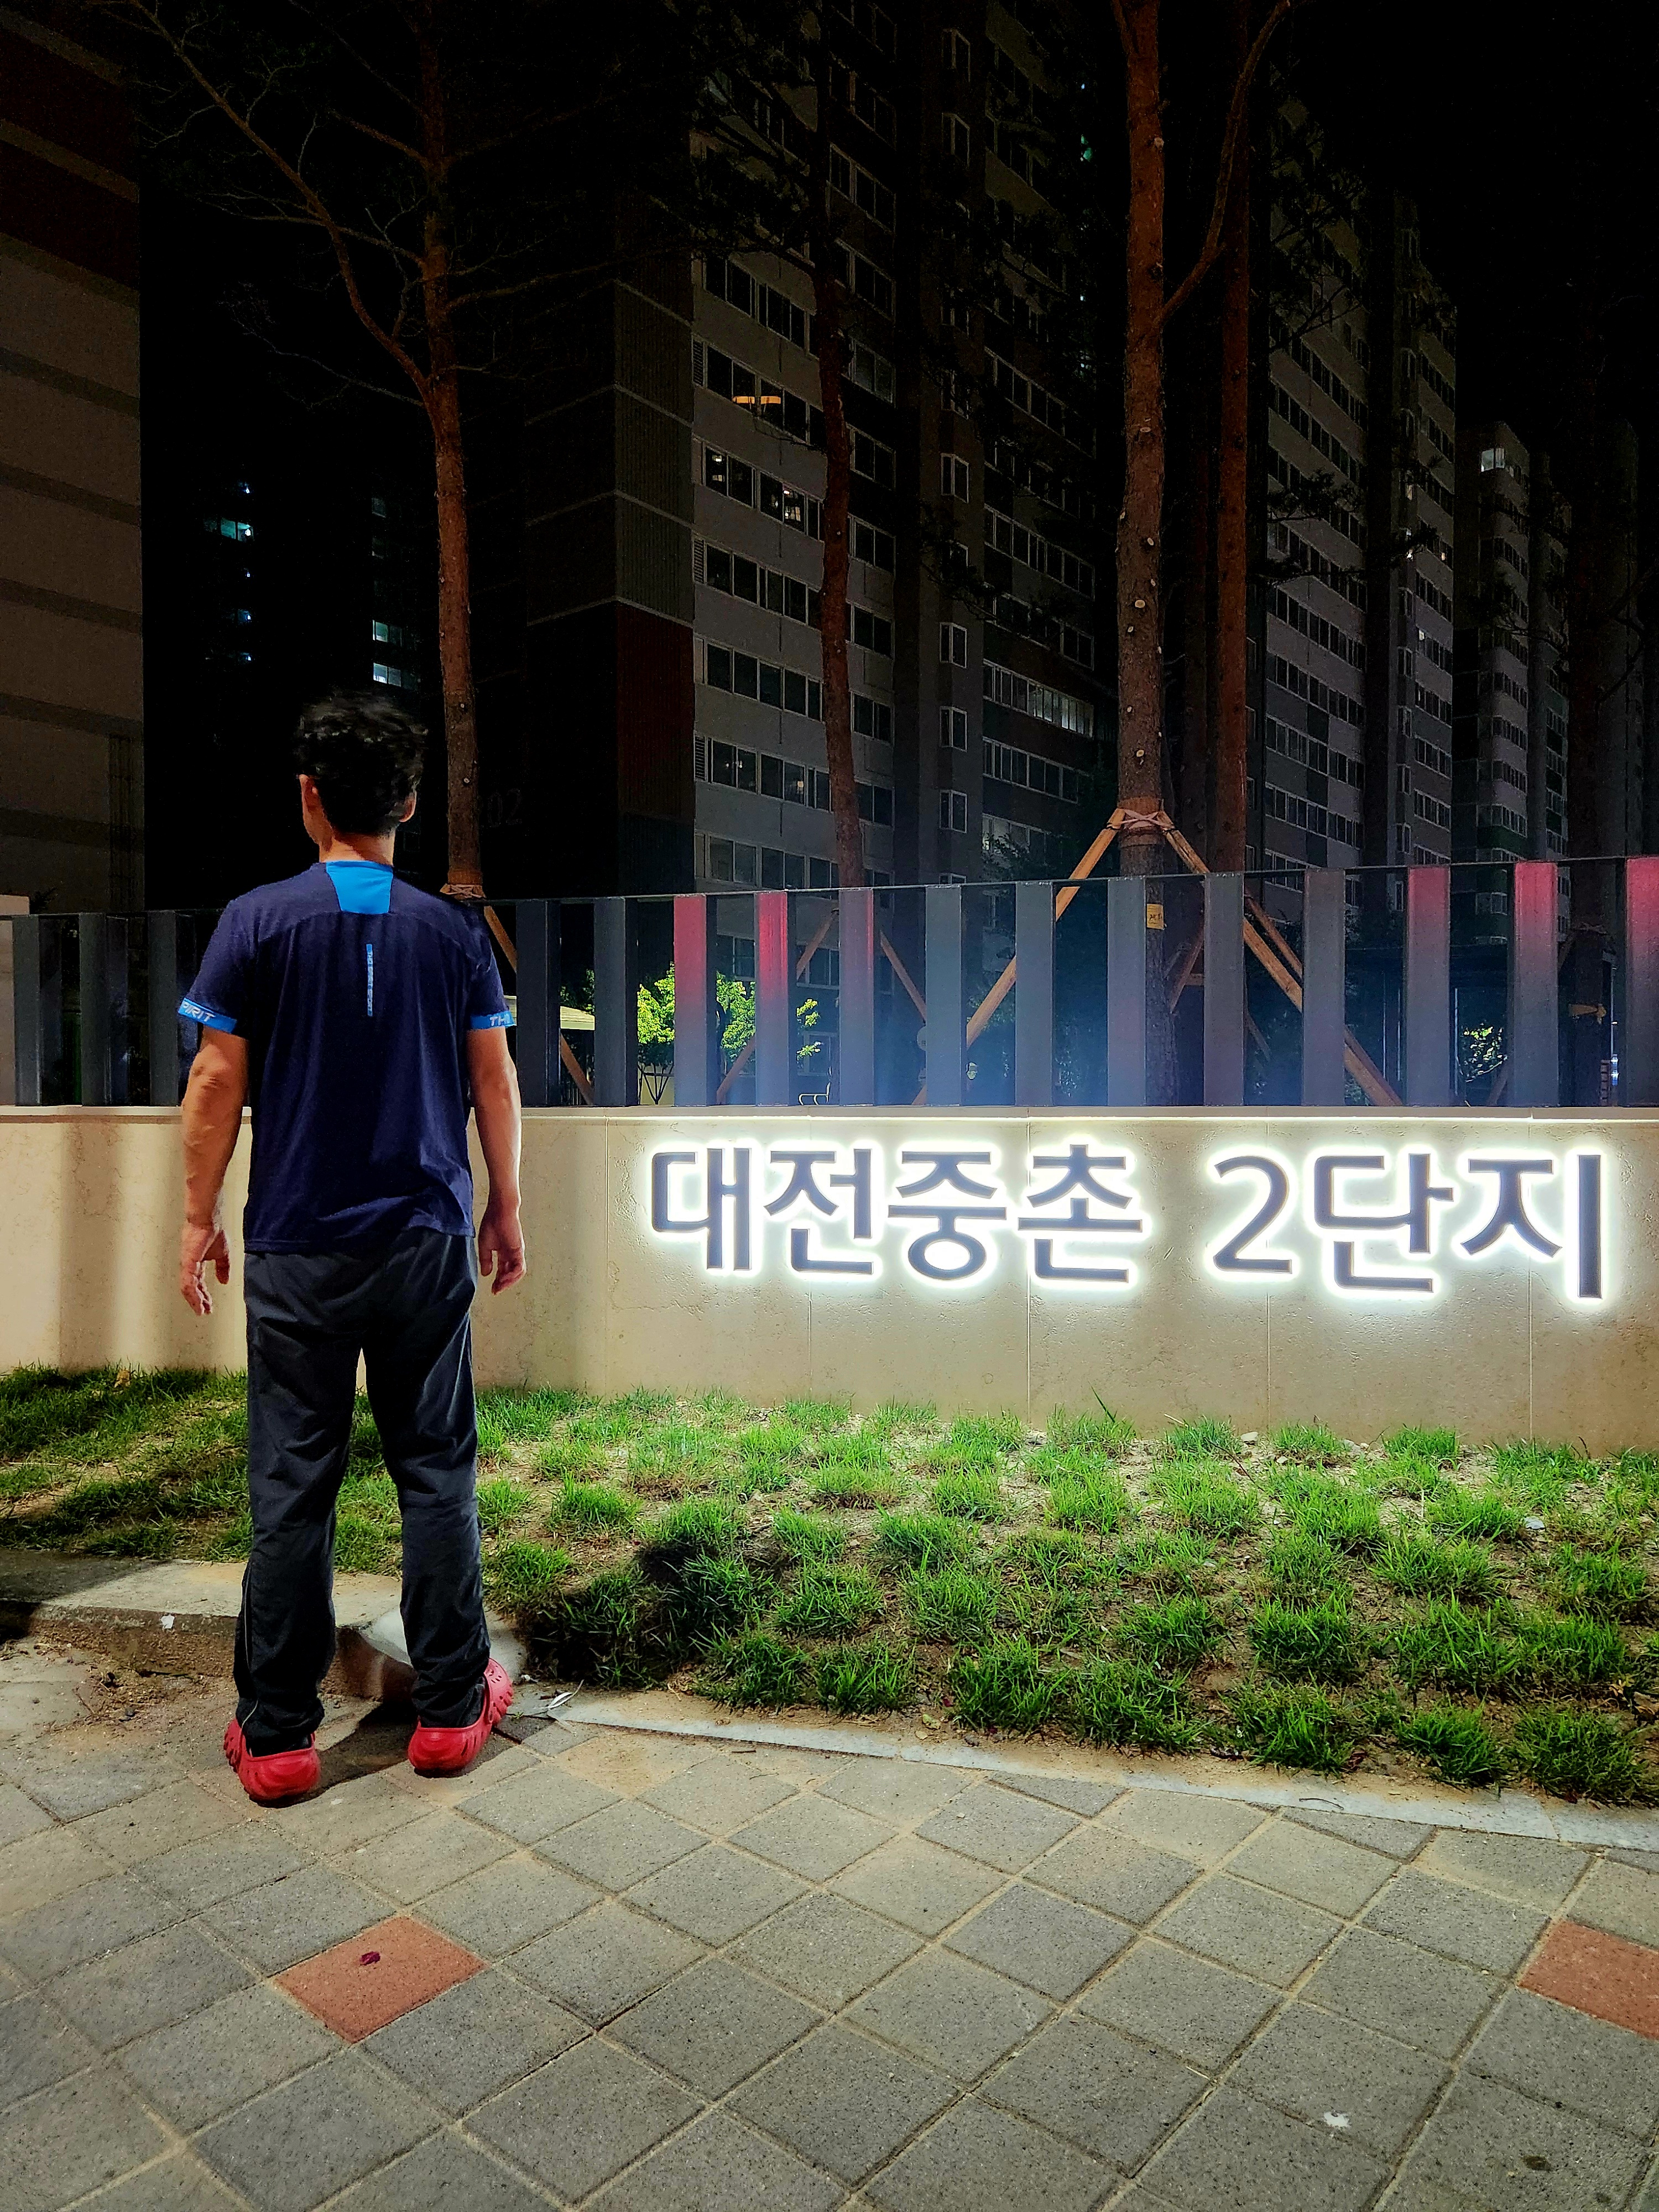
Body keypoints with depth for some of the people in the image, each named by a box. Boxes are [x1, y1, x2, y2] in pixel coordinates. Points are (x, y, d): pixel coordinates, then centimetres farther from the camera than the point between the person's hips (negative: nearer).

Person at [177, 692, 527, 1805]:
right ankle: (451, 1709, 20)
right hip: (427, 1247, 1)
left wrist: (199, 1218, 6)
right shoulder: (457, 931, 0)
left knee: (292, 1487, 8)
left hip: (298, 1252, -1)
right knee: (437, 1475, 10)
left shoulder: (257, 923, -5)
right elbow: (494, 1082, 2)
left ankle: (277, 1736, 18)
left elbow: (219, 1082, -4)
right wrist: (506, 1204, 13)